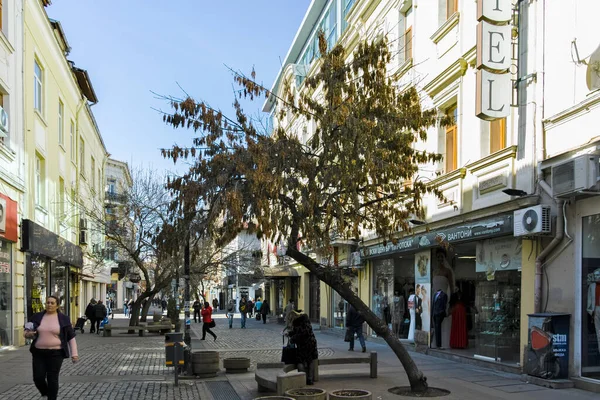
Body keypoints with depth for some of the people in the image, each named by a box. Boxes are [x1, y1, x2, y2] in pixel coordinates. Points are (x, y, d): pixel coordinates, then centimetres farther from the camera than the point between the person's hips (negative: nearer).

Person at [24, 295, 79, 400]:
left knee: (52, 379, -3)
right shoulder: (37, 317, 4)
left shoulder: (64, 319, -1)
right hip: (39, 353, 3)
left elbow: (71, 337, 2)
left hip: (55, 353, -2)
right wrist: (28, 334, -12)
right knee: (38, 378, 2)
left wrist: (74, 353, -4)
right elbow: (26, 333, 12)